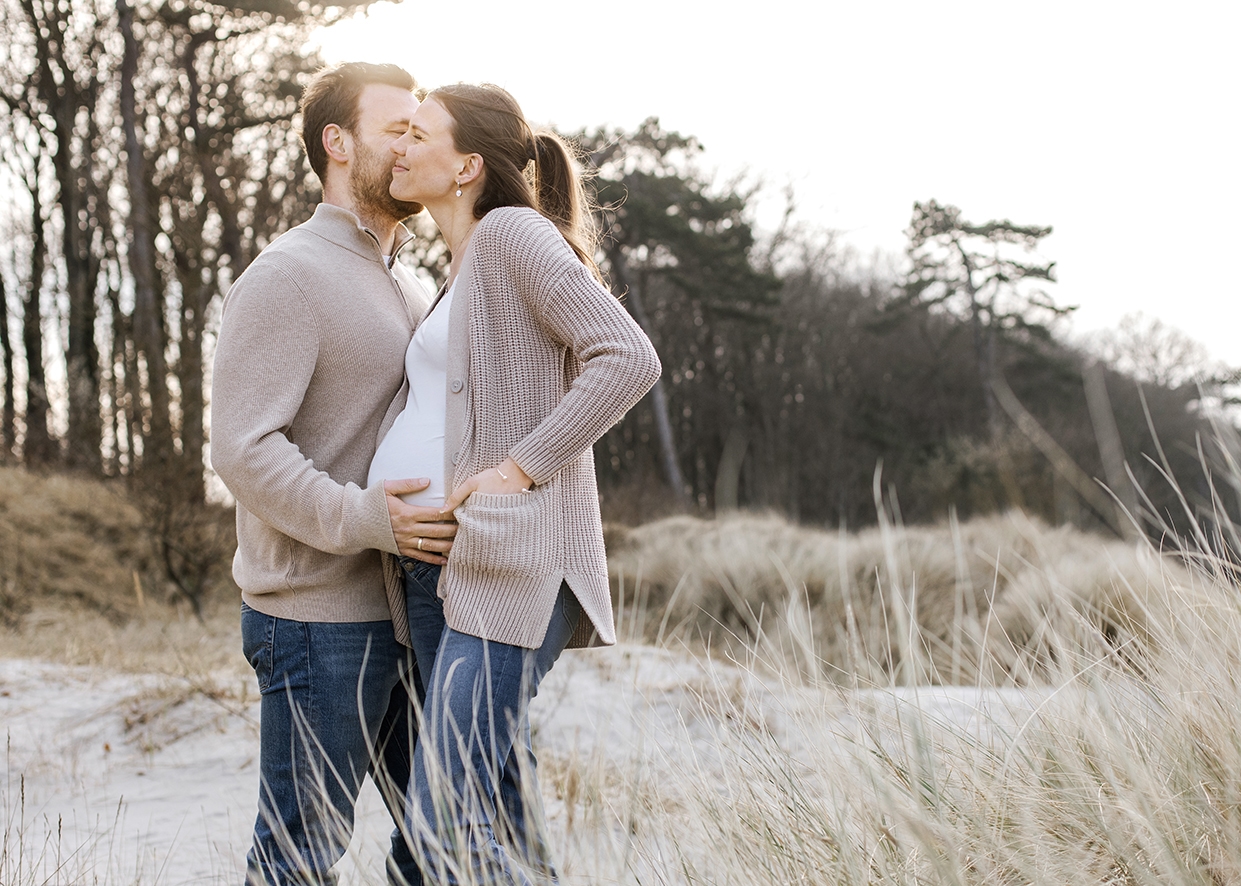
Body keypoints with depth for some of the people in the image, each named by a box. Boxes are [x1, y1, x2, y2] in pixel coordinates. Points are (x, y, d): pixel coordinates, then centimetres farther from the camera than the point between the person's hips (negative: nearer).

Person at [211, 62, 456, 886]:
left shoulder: (412, 285, 17)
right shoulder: (287, 277, -10)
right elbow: (244, 449, -19)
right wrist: (364, 517, -27)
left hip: (408, 611, 8)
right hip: (320, 620, -8)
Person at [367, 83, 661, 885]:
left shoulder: (513, 232, -5)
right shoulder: (462, 272, 21)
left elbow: (629, 358, -17)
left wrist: (520, 468, -20)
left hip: (506, 564, -9)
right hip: (439, 569, 9)